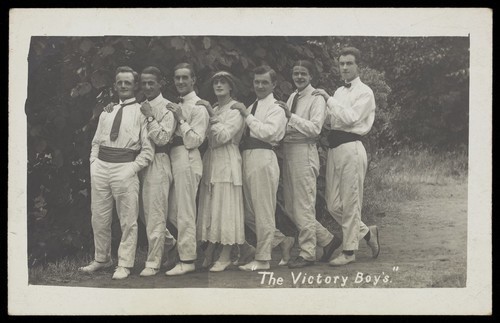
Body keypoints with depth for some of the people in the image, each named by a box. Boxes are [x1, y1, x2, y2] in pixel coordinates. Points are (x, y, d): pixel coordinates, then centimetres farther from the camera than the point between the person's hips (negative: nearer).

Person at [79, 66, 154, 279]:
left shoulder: (141, 112, 0)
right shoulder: (107, 111, 17)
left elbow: (148, 149, -4)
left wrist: (133, 168, -13)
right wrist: (94, 163, 6)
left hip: (125, 168, -5)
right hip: (101, 166, 5)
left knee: (128, 220, -1)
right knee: (99, 217, 11)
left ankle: (125, 265, 8)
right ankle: (101, 259, 26)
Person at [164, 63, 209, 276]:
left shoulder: (198, 106, -8)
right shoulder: (177, 105, 17)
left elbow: (194, 140, -15)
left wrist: (180, 119, -17)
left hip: (187, 159, -9)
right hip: (174, 158, 9)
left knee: (184, 212, -5)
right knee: (173, 213, 14)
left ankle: (187, 261, 2)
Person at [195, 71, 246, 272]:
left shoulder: (236, 109, -3)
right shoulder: (212, 110, 19)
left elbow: (224, 135, -15)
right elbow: (206, 137, 16)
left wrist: (212, 115, -18)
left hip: (227, 161, -7)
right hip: (210, 160, 7)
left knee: (225, 207, -6)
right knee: (209, 207, 6)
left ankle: (225, 256, -3)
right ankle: (208, 253, 10)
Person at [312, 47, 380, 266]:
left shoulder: (364, 92, -3)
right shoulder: (339, 92, 20)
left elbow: (351, 118, -17)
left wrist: (328, 99, -14)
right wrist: (324, 108, 1)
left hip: (350, 147, -8)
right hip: (333, 148, 8)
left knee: (350, 202, -3)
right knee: (333, 204, 7)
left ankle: (349, 251, 6)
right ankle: (366, 232, 24)